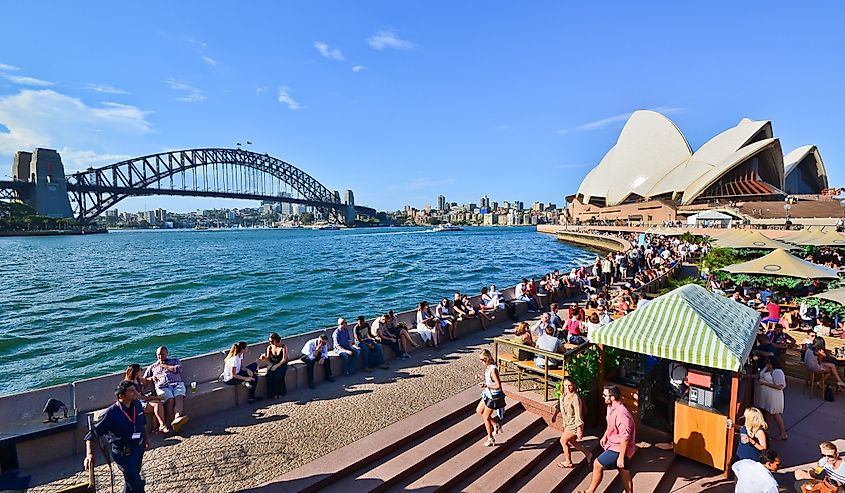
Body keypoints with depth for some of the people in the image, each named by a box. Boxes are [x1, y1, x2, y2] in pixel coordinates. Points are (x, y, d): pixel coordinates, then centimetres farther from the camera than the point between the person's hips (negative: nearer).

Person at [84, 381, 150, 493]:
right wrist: (89, 454, -34)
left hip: (139, 448, 6)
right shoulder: (111, 414, -25)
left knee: (130, 479, 25)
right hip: (123, 454, -6)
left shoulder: (137, 404, -7)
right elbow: (92, 434, -21)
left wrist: (146, 438, 19)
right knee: (136, 483, 1)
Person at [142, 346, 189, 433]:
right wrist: (152, 378, 2)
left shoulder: (174, 361, 26)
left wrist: (164, 366, 11)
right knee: (170, 399, -33)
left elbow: (178, 369, 5)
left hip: (177, 384, 0)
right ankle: (166, 423, -44)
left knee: (179, 396, -35)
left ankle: (177, 418, -57)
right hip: (163, 387, 0)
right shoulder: (152, 367, 30)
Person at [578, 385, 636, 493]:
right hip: (615, 445, 9)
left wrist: (621, 457, -24)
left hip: (619, 449, -9)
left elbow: (625, 438, -29)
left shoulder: (621, 414, -31)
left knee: (597, 464, -5)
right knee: (624, 473, 20)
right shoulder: (611, 407, 0)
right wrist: (605, 436, 17)